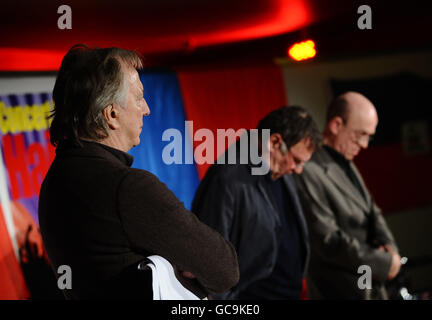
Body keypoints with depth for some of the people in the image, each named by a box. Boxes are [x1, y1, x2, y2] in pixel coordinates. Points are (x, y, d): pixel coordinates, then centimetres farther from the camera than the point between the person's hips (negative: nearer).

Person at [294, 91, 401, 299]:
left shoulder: (346, 164, 9)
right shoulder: (308, 173, -21)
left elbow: (370, 210, 16)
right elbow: (328, 241, -23)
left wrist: (388, 245, -4)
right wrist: (384, 263, -16)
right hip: (340, 290, -9)